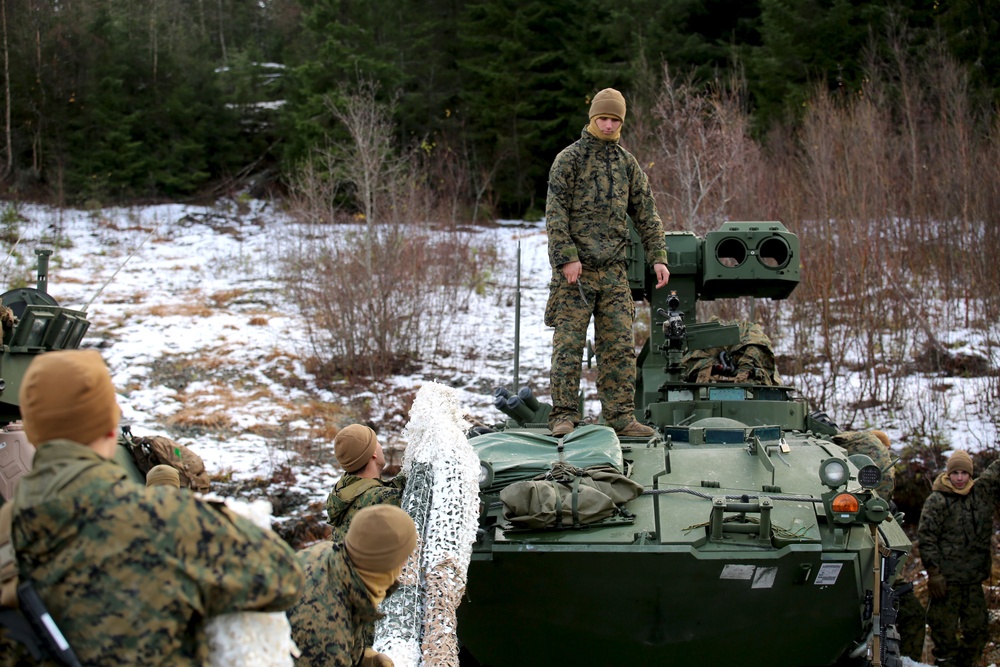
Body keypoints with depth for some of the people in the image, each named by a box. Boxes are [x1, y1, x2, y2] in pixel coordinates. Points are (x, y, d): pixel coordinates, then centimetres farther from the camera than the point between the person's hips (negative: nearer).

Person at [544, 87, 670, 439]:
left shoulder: (626, 162, 14)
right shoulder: (569, 158, 0)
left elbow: (646, 214, 16)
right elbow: (555, 212, -7)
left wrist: (657, 257, 7)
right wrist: (567, 258, -15)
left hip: (613, 270, 5)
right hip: (575, 269, -4)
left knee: (619, 345, 2)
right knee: (569, 344, -5)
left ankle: (621, 416, 6)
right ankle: (564, 416, 0)